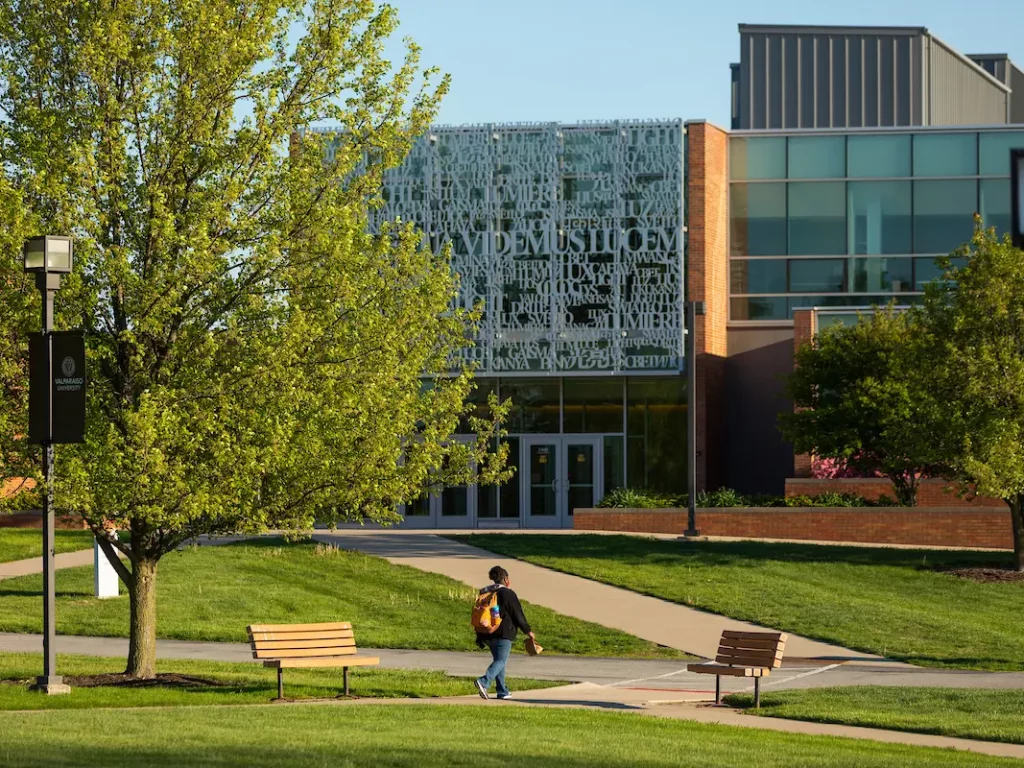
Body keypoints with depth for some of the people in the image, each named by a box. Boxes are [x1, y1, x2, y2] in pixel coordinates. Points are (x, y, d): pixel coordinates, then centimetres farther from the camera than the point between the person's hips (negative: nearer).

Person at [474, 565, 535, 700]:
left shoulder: (485, 594, 12)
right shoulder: (508, 594, -8)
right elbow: (518, 614, -7)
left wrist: (479, 637, 21)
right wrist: (528, 631, 4)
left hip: (488, 635, 7)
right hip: (503, 633, -7)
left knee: (498, 660, 15)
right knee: (501, 661, -8)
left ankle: (502, 691, 14)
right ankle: (484, 682, -29)